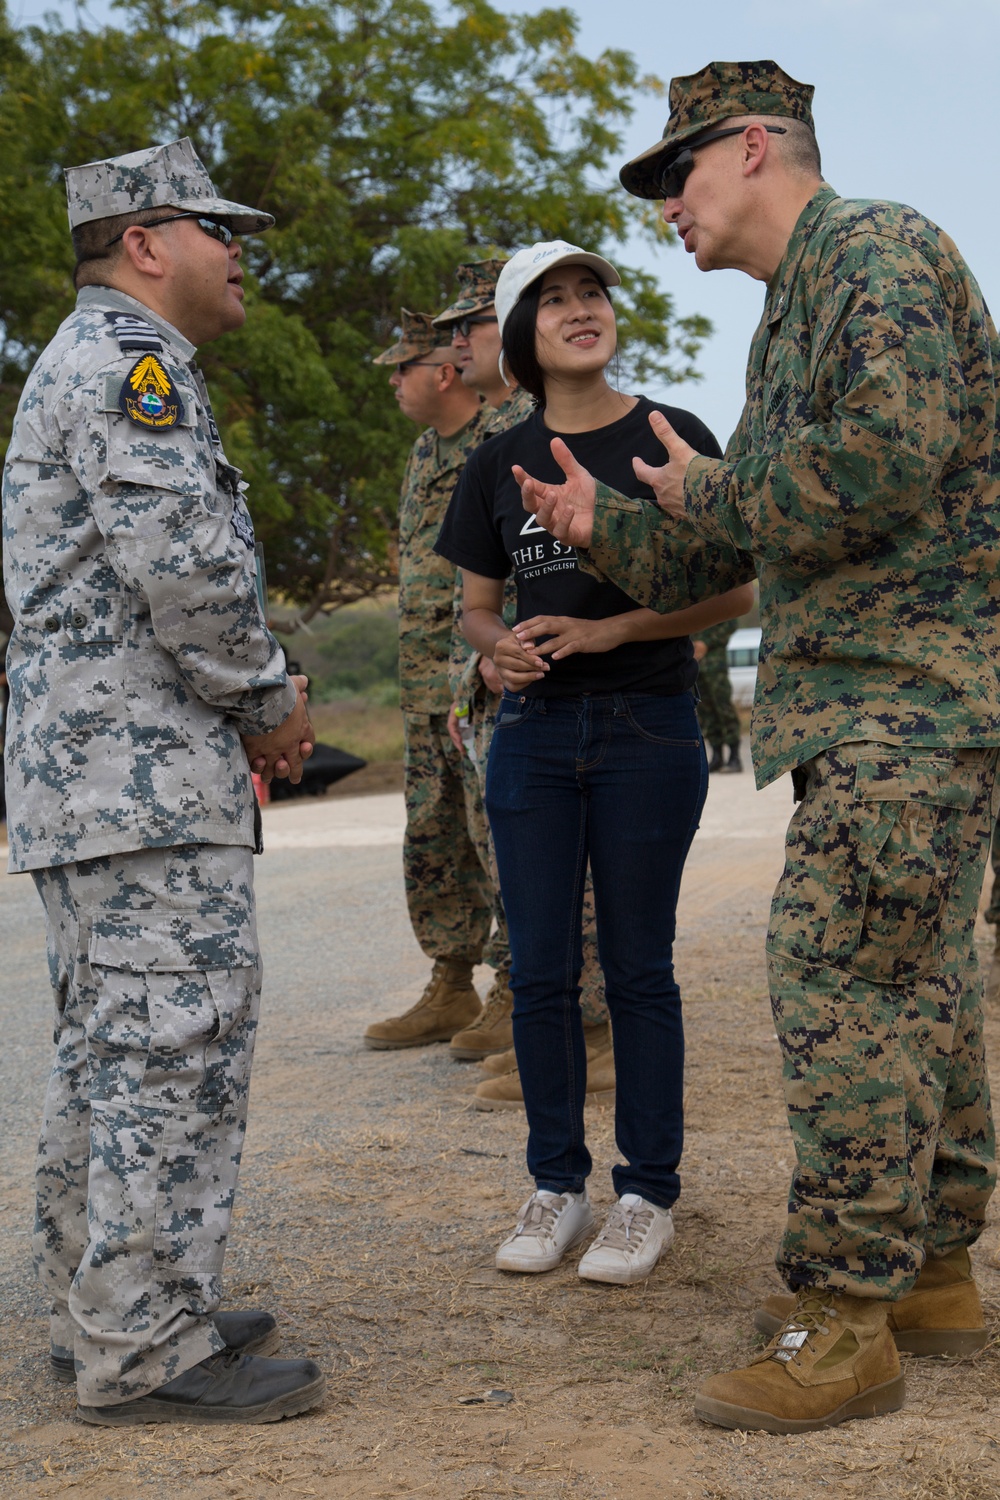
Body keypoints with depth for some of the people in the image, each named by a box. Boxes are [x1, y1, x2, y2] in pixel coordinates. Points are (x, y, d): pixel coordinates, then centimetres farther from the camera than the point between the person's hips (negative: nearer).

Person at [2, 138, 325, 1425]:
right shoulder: (126, 358, -9)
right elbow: (183, 561, -22)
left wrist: (245, 710, 16)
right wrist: (270, 698, -7)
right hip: (146, 775, -11)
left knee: (109, 1053, 13)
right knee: (176, 1047, -9)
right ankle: (143, 1351, -4)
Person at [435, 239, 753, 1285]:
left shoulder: (673, 438, -1)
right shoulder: (499, 464, 9)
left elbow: (732, 590, -4)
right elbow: (477, 604, 15)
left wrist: (606, 630, -15)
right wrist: (500, 645, -9)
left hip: (647, 728, -3)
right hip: (533, 730, 3)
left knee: (636, 968, 1)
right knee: (539, 970, 5)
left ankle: (647, 1194, 14)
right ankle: (556, 1186, 19)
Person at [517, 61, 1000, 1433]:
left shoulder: (880, 253, -7)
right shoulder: (788, 324, 24)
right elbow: (751, 550, 25)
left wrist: (709, 491, -9)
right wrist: (609, 525, 14)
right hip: (866, 694, 10)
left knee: (840, 982, -12)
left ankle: (843, 1328, -6)